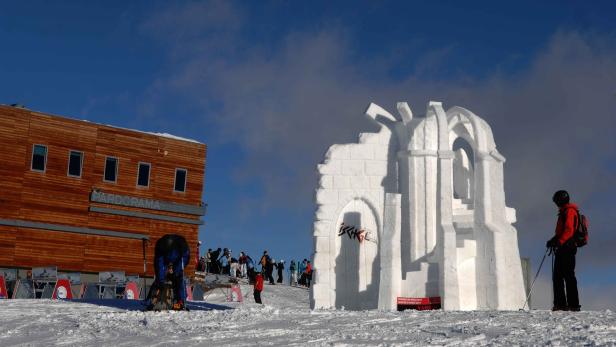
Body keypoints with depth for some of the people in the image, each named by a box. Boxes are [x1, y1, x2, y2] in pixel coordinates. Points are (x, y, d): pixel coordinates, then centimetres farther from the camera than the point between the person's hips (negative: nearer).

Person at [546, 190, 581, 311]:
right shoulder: (564, 212, 25)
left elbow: (569, 230, -18)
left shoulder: (569, 211, -6)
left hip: (567, 247, -10)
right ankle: (560, 303, 7)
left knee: (568, 275, -11)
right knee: (557, 276, 6)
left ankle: (573, 304, -10)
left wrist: (559, 242, -25)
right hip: (562, 249, 10)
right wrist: (554, 240, 18)